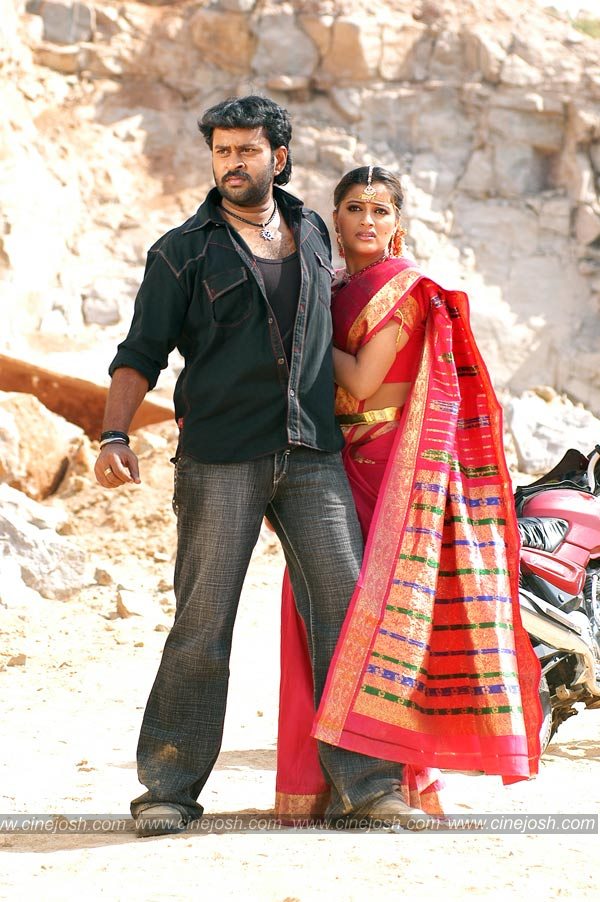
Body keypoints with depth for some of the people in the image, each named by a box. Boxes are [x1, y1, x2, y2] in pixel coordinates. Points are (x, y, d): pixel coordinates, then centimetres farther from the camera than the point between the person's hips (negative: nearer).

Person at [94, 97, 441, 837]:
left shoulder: (312, 234, 15)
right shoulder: (182, 251, 3)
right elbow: (141, 354, -1)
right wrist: (114, 436, -13)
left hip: (311, 456, 3)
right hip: (218, 461, -3)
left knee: (347, 605, -5)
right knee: (202, 623, -3)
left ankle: (360, 782, 1)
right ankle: (169, 789, 6)